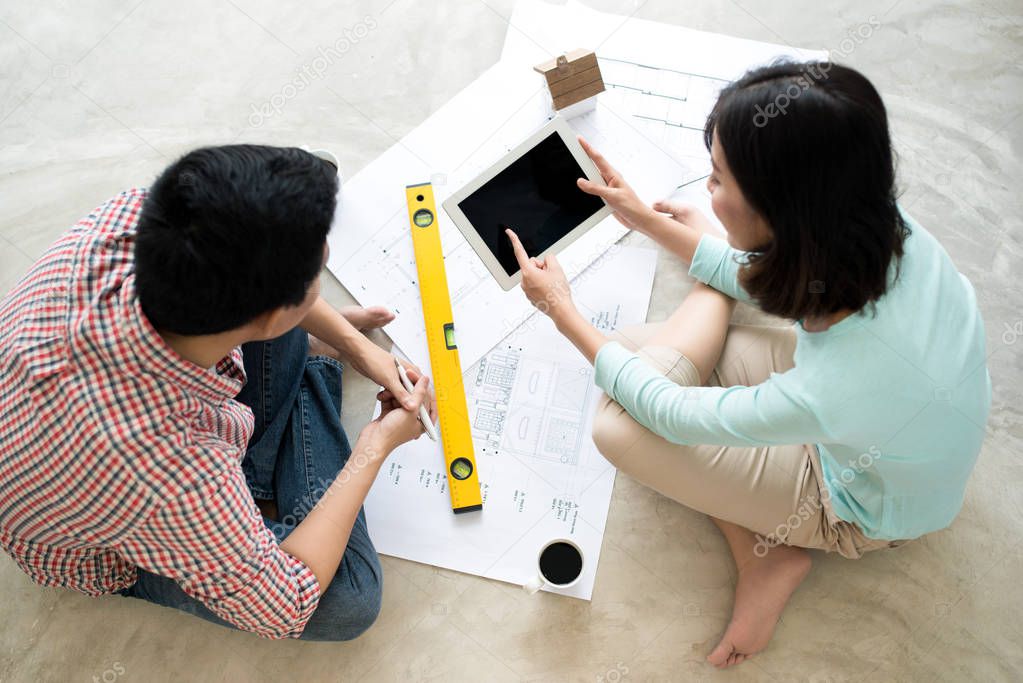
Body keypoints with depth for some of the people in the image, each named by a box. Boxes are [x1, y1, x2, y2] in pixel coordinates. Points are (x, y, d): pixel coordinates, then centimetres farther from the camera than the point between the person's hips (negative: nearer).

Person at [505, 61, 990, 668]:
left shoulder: (832, 389, -46)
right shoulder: (886, 228, -27)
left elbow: (672, 414, -26)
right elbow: (758, 276, -3)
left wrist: (563, 312, -16)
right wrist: (646, 220, 1)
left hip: (865, 506, -6)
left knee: (619, 426, -18)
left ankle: (766, 553, 1)